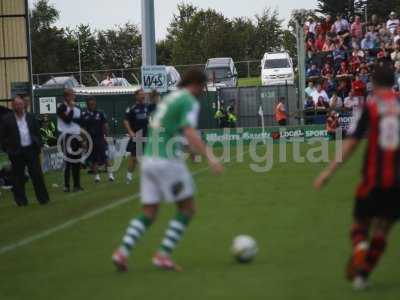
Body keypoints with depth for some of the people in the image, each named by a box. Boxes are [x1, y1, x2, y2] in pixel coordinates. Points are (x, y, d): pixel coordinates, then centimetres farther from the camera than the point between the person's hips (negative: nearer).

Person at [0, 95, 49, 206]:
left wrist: (39, 146, 4)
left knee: (37, 175, 2)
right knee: (18, 177, 4)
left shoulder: (31, 118, 7)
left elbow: (37, 133, 12)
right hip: (16, 152, -2)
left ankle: (43, 198, 9)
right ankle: (21, 200, 13)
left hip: (31, 150, 2)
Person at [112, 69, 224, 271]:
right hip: (168, 161, -8)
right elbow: (189, 133, -21)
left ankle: (123, 251, -5)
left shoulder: (170, 98, 20)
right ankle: (163, 254, -1)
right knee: (187, 209, 4)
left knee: (148, 214, 11)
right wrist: (209, 157, -27)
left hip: (149, 159, 8)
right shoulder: (190, 101, -6)